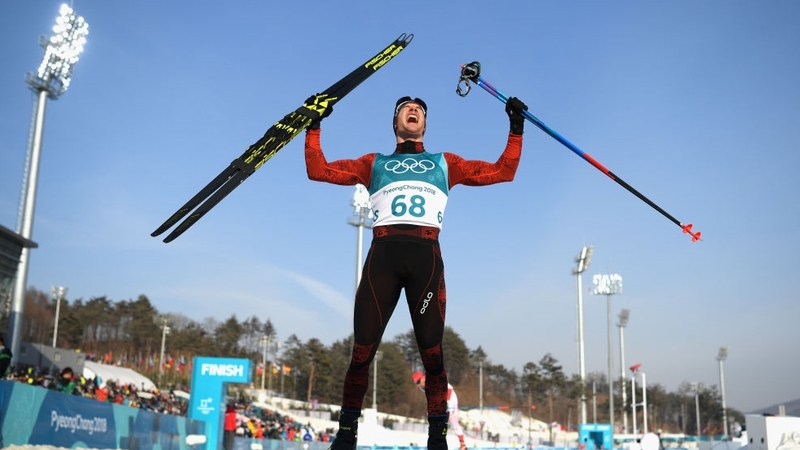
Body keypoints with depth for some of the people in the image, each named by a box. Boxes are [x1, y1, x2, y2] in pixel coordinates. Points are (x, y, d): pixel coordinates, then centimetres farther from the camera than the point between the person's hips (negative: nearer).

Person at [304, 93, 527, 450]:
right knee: (362, 350, -7)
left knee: (431, 351, -6)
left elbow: (503, 171, 24)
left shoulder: (445, 163, 27)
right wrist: (314, 125, 18)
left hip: (426, 257, 0)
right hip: (383, 254, 0)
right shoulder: (374, 163, 26)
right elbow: (319, 170, 20)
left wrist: (516, 128, 21)